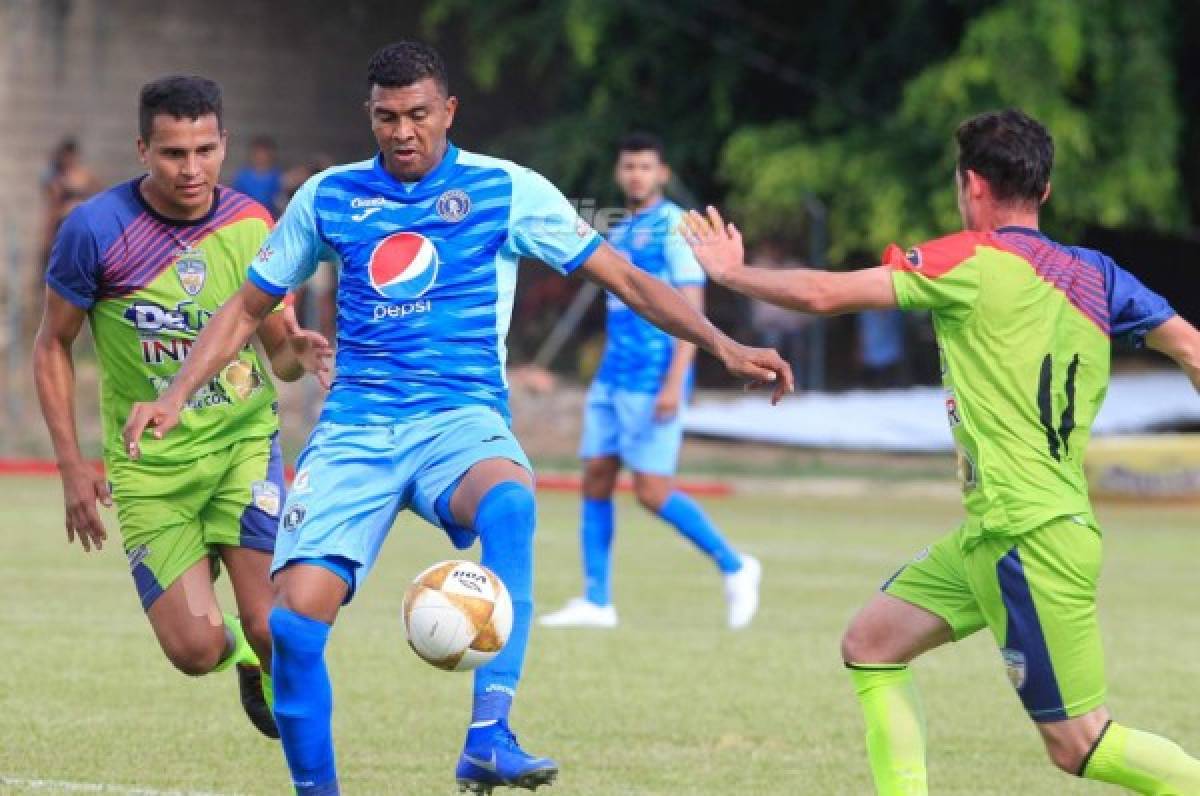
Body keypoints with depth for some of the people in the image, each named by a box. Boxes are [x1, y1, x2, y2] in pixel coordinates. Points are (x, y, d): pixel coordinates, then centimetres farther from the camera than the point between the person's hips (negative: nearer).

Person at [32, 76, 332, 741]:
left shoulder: (251, 225, -3)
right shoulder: (94, 229, -11)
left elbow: (278, 351, 8)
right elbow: (53, 347, 1)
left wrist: (297, 354, -17)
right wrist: (72, 466, -5)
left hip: (243, 442, 1)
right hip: (150, 463, -1)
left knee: (270, 628, -15)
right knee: (195, 651, -10)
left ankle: (281, 686, 21)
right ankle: (239, 652, 28)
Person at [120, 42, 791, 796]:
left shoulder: (506, 190, 3)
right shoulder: (331, 196, 10)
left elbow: (627, 278, 4)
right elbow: (247, 309, 19)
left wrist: (723, 345, -7)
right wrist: (177, 397, 6)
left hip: (460, 421, -2)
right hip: (354, 429, 2)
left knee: (508, 504, -38)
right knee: (296, 616, -16)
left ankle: (489, 735, -42)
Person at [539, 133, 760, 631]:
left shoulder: (675, 227, -8)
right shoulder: (620, 232, 17)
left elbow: (692, 311, -14)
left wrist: (673, 384, -21)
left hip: (654, 379, -8)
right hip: (613, 378, 8)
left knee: (651, 491, -9)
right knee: (596, 479, 3)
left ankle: (733, 568, 6)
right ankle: (596, 602, 7)